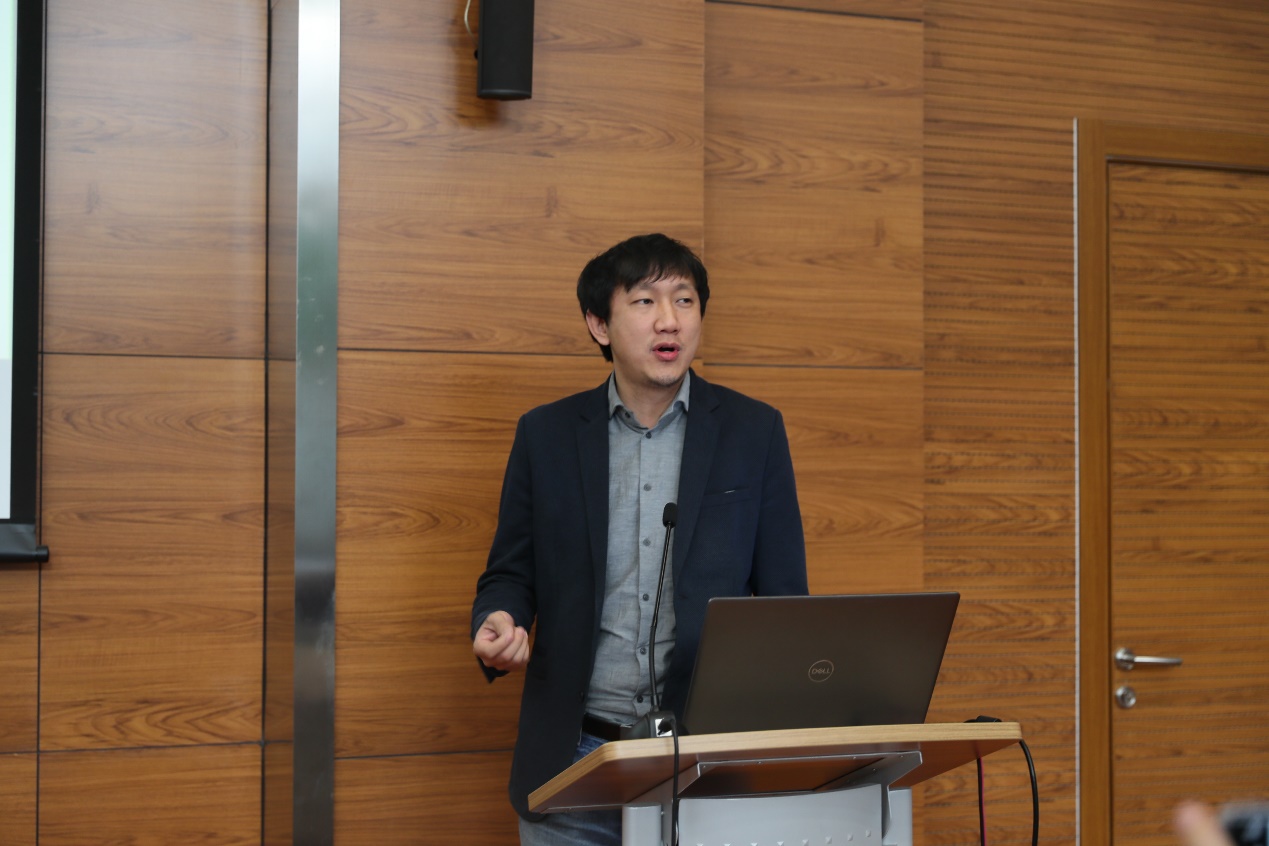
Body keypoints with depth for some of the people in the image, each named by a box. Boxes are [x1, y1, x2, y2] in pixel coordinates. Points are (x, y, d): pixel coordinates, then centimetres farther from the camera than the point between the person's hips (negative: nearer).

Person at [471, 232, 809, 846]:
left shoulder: (754, 431, 4)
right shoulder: (545, 434, 5)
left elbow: (783, 594, 5)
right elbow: (510, 574, 10)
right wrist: (497, 625, -13)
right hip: (575, 755, 1)